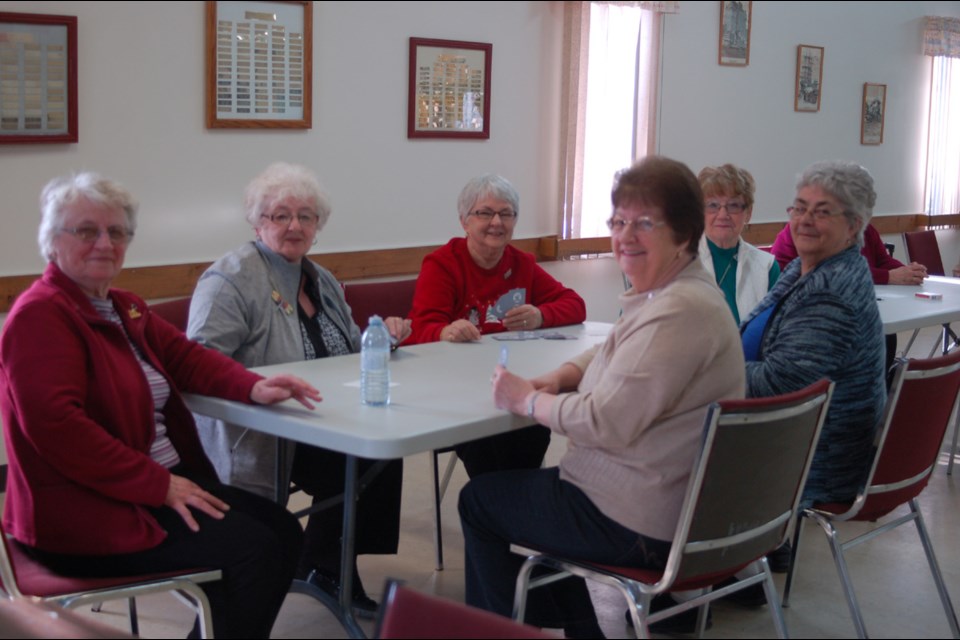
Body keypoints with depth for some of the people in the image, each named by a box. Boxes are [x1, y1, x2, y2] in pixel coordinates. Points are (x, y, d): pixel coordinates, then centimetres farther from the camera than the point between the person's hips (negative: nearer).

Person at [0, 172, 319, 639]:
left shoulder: (123, 308, 16)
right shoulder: (40, 316, -15)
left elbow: (182, 355, 11)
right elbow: (56, 426, -25)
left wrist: (254, 388, -10)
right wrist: (160, 486, -23)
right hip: (84, 512, -9)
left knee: (283, 531, 0)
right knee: (251, 550, -18)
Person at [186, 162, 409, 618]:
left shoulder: (322, 280, 18)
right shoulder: (231, 280, -9)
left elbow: (349, 350, 27)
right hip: (264, 439, -8)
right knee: (353, 463, -25)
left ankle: (328, 564, -1)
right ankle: (322, 566, -1)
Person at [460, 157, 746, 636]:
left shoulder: (677, 312, -26)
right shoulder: (664, 294, 7)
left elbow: (606, 423, -27)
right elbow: (614, 355, 20)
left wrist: (528, 400, -12)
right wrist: (558, 379, 0)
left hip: (642, 526, -10)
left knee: (478, 501, 7)